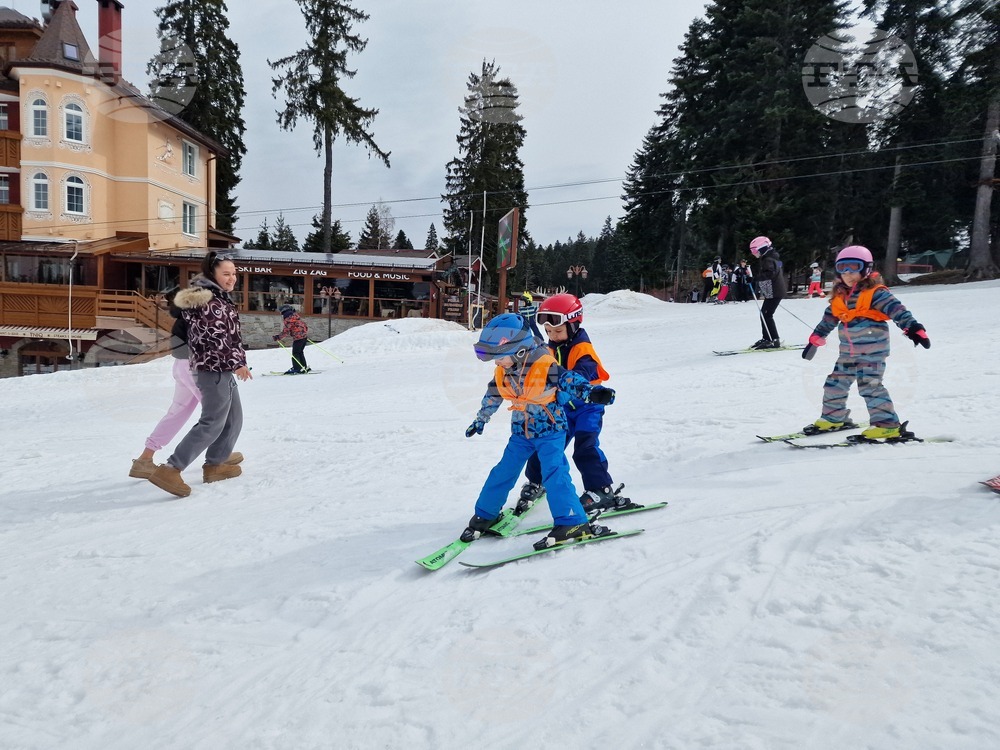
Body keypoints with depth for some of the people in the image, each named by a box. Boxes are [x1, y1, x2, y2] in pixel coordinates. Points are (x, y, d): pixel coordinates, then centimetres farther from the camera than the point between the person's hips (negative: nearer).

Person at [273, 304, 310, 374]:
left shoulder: (288, 319, -10)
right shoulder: (296, 317, 16)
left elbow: (286, 331, -15)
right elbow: (305, 326, 22)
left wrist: (278, 337, -8)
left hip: (298, 337, -9)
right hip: (305, 336, 9)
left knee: (295, 353, -3)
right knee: (300, 352, 19)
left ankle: (297, 369, -6)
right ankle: (304, 367, 22)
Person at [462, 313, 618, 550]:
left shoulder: (546, 366, -22)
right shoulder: (502, 372, -3)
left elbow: (570, 381, -27)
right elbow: (492, 397, 13)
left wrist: (593, 392, -47)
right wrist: (479, 421, 27)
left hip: (550, 430, -5)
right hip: (521, 432, 6)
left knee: (554, 473, -18)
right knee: (503, 473, 8)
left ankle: (572, 523, -13)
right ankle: (485, 515, 24)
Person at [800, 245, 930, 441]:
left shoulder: (875, 293, -11)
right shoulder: (839, 297, 11)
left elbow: (896, 309, -22)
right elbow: (828, 320, 23)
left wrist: (913, 328, -35)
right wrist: (815, 340, 27)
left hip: (872, 352, -8)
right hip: (848, 353, 8)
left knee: (870, 386, -14)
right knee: (835, 384, 13)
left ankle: (888, 425, -9)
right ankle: (833, 418, 30)